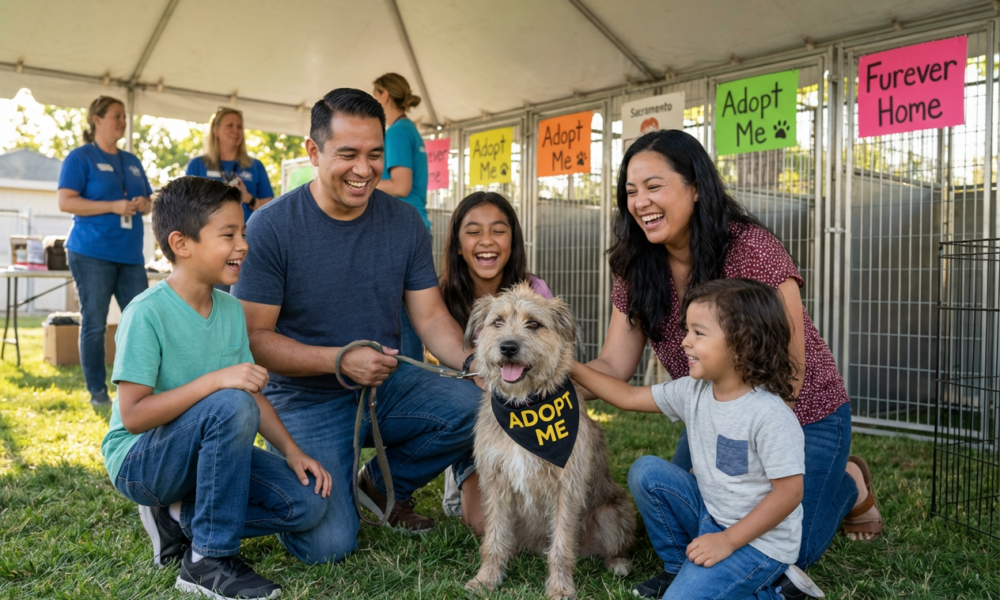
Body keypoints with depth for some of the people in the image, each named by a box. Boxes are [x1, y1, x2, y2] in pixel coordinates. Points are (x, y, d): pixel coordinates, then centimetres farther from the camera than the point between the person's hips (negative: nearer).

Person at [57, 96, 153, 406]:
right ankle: (97, 391, 8)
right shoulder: (80, 157, -1)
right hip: (92, 252, -6)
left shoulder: (132, 161, 18)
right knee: (94, 323, 0)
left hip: (130, 253, 6)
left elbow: (148, 201, 22)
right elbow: (65, 202, -10)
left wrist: (144, 204, -2)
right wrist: (113, 207, -18)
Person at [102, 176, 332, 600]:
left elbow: (254, 392, 5)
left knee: (306, 501, -11)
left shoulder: (230, 309, 0)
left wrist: (292, 451, -6)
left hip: (202, 453, 6)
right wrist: (214, 380, -34)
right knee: (231, 404, -35)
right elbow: (133, 415, -25)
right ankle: (209, 561, -21)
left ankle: (178, 517, 5)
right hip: (139, 461, -6)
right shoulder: (147, 313, -20)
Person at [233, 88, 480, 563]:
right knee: (329, 543, -19)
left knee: (475, 407, -23)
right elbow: (252, 337, -12)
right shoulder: (270, 228, -12)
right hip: (305, 398, -4)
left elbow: (430, 316, 1)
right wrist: (340, 359, -24)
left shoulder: (404, 222, 0)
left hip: (386, 384, 4)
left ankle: (383, 485, 6)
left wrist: (472, 362, -19)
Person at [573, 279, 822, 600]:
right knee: (645, 472, -3)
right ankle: (680, 569, 11)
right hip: (710, 514, 7)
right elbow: (629, 397, 5)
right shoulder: (693, 392, -4)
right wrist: (572, 367, 1)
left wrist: (727, 541, -21)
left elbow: (789, 492, -23)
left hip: (759, 540, -7)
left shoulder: (770, 416, -26)